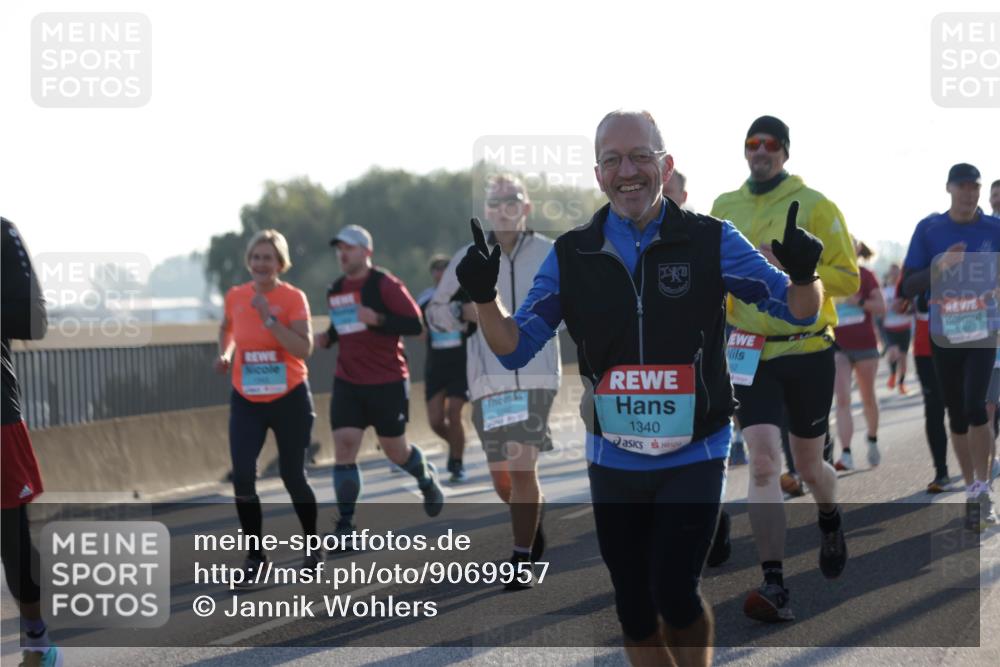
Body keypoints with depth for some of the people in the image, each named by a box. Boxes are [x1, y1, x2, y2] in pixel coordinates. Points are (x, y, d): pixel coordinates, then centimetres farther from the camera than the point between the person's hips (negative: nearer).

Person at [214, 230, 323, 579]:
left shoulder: (293, 298, -10)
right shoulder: (235, 297, 1)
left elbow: (304, 348, -20)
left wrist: (269, 318, -26)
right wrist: (224, 353, 4)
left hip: (289, 399, -3)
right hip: (246, 401, 3)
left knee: (292, 476, 6)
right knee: (242, 476, -12)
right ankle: (255, 555, 2)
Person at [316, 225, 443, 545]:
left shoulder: (385, 284, -11)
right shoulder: (336, 291, 8)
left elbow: (415, 324, -15)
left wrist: (378, 319, -28)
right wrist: (327, 337, 3)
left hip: (388, 383, -4)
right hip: (348, 383, 4)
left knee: (396, 450, 8)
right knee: (343, 447, -9)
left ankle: (427, 478, 42)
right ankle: (345, 525, -7)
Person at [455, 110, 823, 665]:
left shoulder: (710, 242, -6)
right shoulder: (572, 255, 0)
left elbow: (797, 311, -2)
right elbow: (514, 349, 3)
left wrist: (802, 274, -25)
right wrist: (484, 297, -16)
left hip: (694, 457, -3)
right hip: (613, 461, 3)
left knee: (674, 596, -15)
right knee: (634, 610, 9)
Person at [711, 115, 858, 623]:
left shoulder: (815, 207, -4)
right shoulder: (724, 208, 8)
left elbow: (848, 278, -8)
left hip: (808, 352, -2)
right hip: (752, 354, 2)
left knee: (808, 467, 12)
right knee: (762, 462, -14)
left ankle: (829, 519, 49)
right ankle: (775, 588, -15)